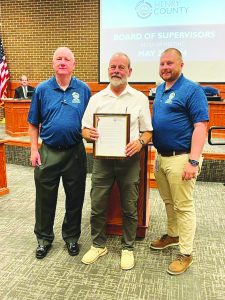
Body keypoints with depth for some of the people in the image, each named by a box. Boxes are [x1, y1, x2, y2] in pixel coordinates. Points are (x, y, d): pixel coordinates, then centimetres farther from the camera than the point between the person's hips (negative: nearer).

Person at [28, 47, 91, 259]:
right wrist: (34, 149, -2)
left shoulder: (83, 90, 2)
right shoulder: (42, 89, 2)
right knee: (45, 198, 10)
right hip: (48, 152, 0)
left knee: (75, 198, 11)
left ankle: (71, 237, 31)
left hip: (75, 152, 0)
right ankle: (44, 238, 30)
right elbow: (33, 124, 5)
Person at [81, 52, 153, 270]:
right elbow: (85, 129, 9)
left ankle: (127, 248, 27)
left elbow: (148, 131, 5)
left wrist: (140, 142, -17)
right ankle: (98, 245, 28)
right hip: (102, 158, 2)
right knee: (97, 205, 6)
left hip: (129, 159, -1)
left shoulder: (140, 99, 5)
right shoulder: (96, 98, 9)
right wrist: (89, 134, -14)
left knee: (129, 207, 7)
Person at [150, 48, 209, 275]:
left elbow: (200, 126, -17)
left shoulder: (192, 90, -11)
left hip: (180, 158, -7)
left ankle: (186, 254, 16)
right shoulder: (159, 90, 13)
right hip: (160, 156, 8)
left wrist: (193, 162, -23)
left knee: (183, 206, 2)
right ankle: (172, 235, 40)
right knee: (168, 202, 20)